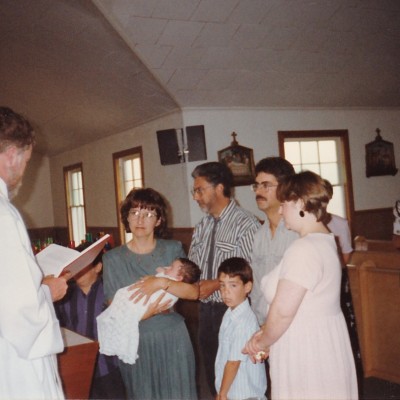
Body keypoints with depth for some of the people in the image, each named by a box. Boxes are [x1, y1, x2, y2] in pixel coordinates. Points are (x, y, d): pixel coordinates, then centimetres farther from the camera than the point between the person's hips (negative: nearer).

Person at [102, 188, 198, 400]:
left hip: (173, 339, 1)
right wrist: (148, 313, -19)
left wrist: (162, 282, -24)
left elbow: (193, 292, -8)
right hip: (136, 342, 0)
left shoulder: (173, 249, 1)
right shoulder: (113, 259, -1)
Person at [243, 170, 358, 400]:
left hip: (308, 351, -9)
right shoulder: (325, 241, 10)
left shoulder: (305, 248, -21)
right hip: (322, 341, 9)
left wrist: (262, 343, -5)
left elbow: (283, 311, -23)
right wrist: (265, 335, 7)